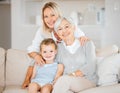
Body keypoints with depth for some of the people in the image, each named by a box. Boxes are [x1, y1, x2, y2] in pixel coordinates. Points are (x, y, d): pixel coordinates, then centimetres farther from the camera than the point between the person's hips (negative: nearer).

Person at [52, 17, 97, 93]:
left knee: (63, 79, -33)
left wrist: (73, 75, -16)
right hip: (66, 83, 1)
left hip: (88, 82, -1)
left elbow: (91, 67, -6)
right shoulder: (58, 47, 12)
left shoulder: (87, 43, 4)